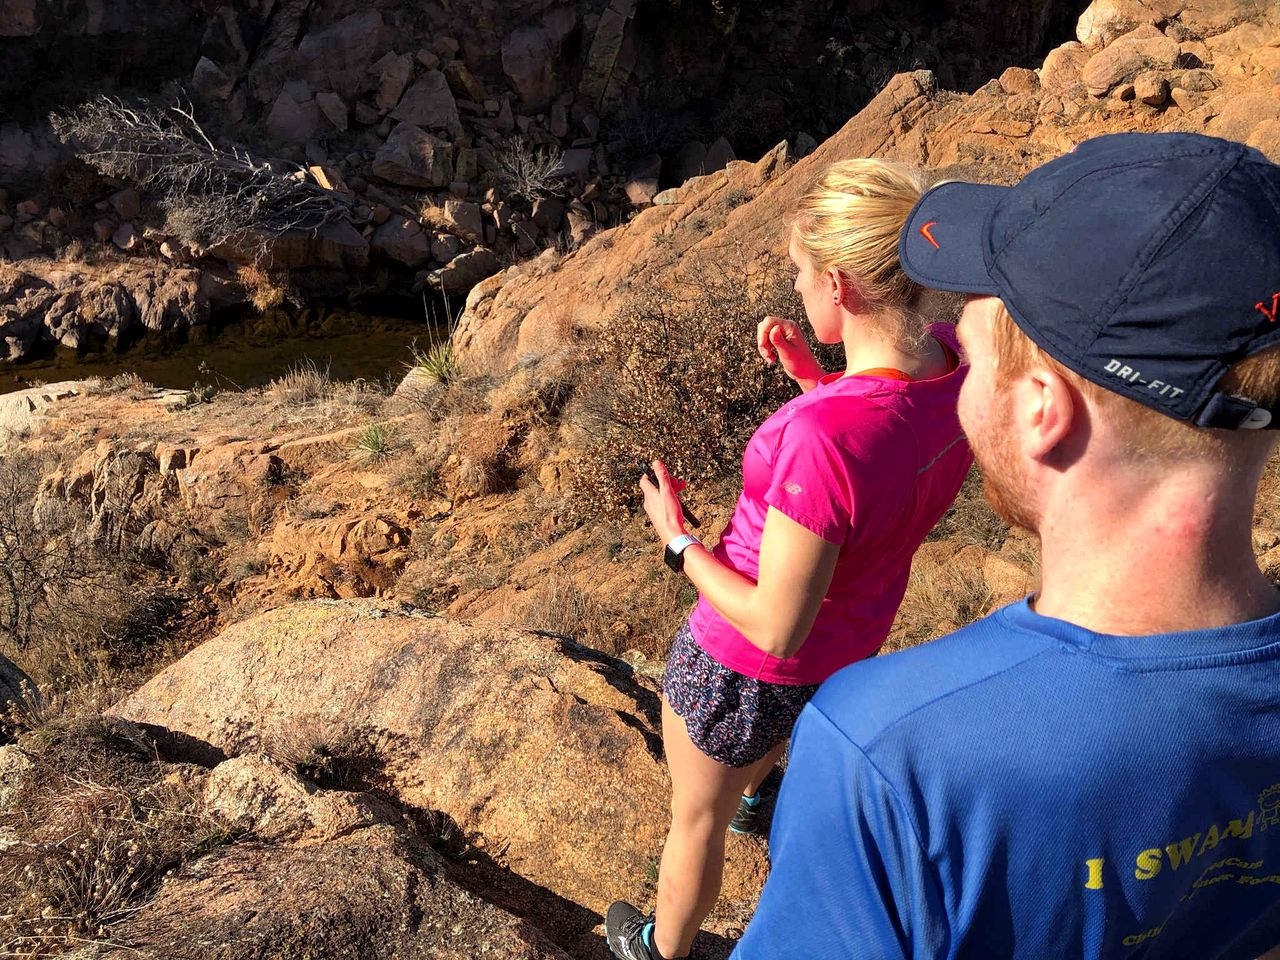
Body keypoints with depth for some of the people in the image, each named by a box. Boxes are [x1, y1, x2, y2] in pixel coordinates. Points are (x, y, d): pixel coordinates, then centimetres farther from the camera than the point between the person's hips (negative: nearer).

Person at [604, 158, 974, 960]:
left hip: (747, 666, -6)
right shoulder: (958, 357, -18)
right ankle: (751, 792, 77)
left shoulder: (823, 435, -42)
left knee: (695, 818, 25)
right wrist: (810, 375, -5)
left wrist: (678, 543, -18)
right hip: (854, 640, 7)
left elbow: (777, 630, -32)